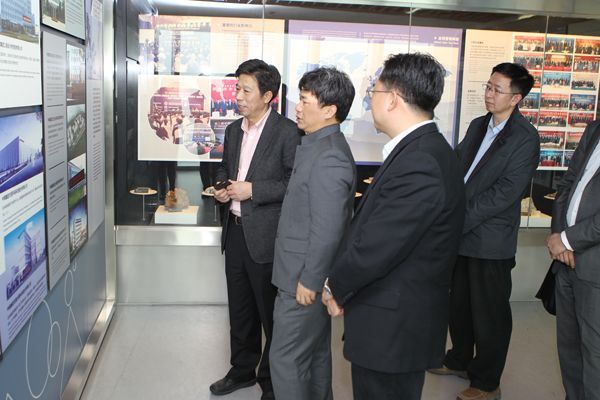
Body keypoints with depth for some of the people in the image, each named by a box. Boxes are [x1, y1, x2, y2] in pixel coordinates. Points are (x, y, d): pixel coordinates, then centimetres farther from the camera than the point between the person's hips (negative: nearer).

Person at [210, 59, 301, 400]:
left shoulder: (287, 132, -12)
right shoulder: (234, 130, 11)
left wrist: (252, 190, -19)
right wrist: (222, 187, 2)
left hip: (265, 236, -7)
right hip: (235, 231, 7)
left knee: (271, 314, 7)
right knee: (240, 310, 20)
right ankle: (242, 371, 38)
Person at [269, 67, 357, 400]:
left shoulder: (328, 158, -24)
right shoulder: (318, 145, 9)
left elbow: (328, 230, -25)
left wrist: (309, 281, -18)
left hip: (305, 278, -10)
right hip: (307, 273, 10)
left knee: (286, 359, 2)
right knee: (315, 353, 22)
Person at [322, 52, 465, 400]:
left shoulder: (418, 163, -26)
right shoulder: (423, 149, 6)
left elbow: (373, 248, -25)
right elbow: (373, 229, 7)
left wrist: (336, 288, -7)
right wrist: (343, 285, 4)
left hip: (392, 328, -9)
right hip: (398, 321, 9)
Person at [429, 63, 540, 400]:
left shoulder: (525, 137, -13)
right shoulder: (478, 126, 10)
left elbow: (505, 192, -18)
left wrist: (460, 221, -20)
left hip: (491, 239, -7)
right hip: (461, 233, 7)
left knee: (489, 314, 7)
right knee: (459, 304, 20)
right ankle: (460, 361, 40)